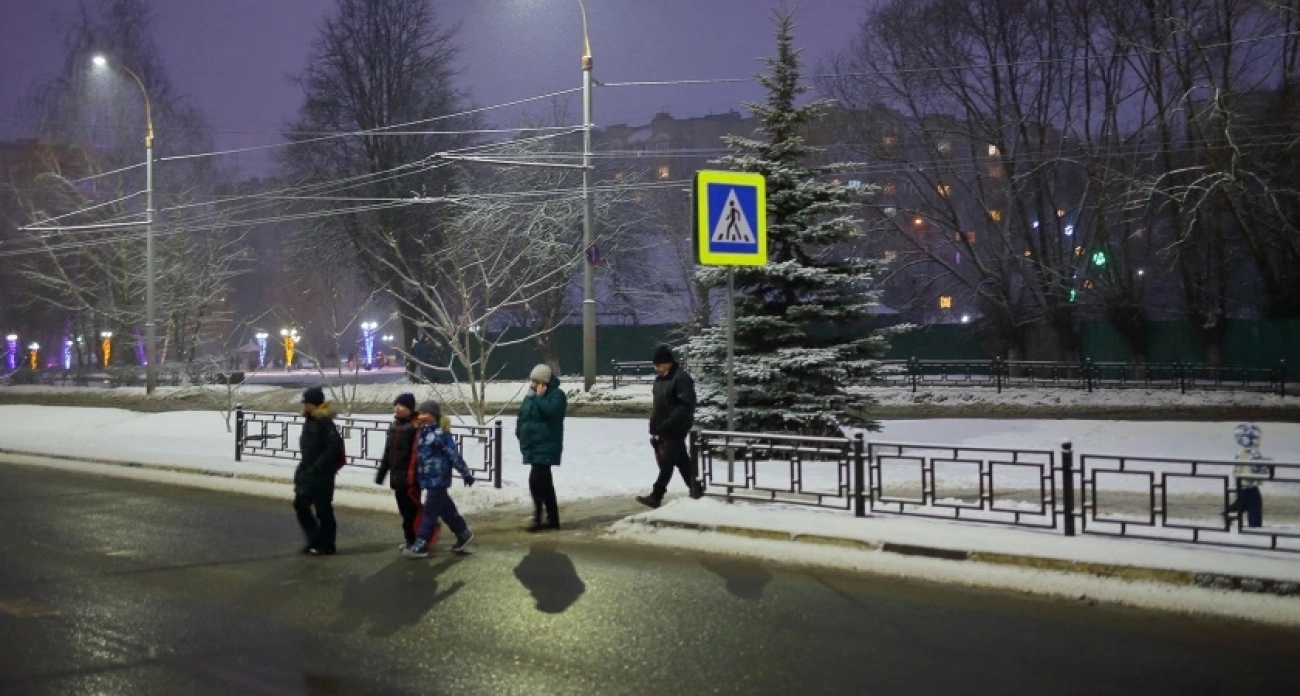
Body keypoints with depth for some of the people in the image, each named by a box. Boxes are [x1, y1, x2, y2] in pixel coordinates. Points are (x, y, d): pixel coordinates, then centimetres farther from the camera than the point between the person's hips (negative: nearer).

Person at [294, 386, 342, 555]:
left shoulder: (325, 423, -17)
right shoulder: (310, 421, 12)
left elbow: (334, 448, -24)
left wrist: (317, 466, -21)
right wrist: (304, 467, 11)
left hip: (322, 474, -10)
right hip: (308, 473, 10)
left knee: (323, 509, -2)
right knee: (300, 505, 12)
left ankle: (326, 545, 9)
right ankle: (315, 540, 23)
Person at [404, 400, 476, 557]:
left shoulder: (441, 433, -14)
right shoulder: (423, 433, 12)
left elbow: (454, 454, -14)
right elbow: (420, 455, 21)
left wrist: (465, 473, -13)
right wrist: (417, 476, 23)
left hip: (438, 478, -9)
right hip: (428, 478, 9)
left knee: (430, 510, -7)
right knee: (445, 509, 17)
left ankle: (420, 545, -6)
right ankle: (464, 534, 31)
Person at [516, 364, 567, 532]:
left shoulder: (557, 394, -9)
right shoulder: (531, 395, 15)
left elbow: (551, 411, -27)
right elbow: (522, 415, 21)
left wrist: (540, 397, -19)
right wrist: (520, 431, 9)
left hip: (546, 447, -9)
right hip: (533, 446, 9)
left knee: (536, 481, -16)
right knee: (544, 482, 11)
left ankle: (538, 519, -12)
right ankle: (553, 519, 17)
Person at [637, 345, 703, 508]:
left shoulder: (681, 379, -14)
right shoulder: (659, 379, 14)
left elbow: (686, 406, -20)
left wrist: (666, 424, -23)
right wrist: (653, 428, 15)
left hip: (675, 430, -9)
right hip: (662, 430, 9)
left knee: (667, 462, -8)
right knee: (682, 461, 15)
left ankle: (656, 496, -9)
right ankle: (695, 489, 24)